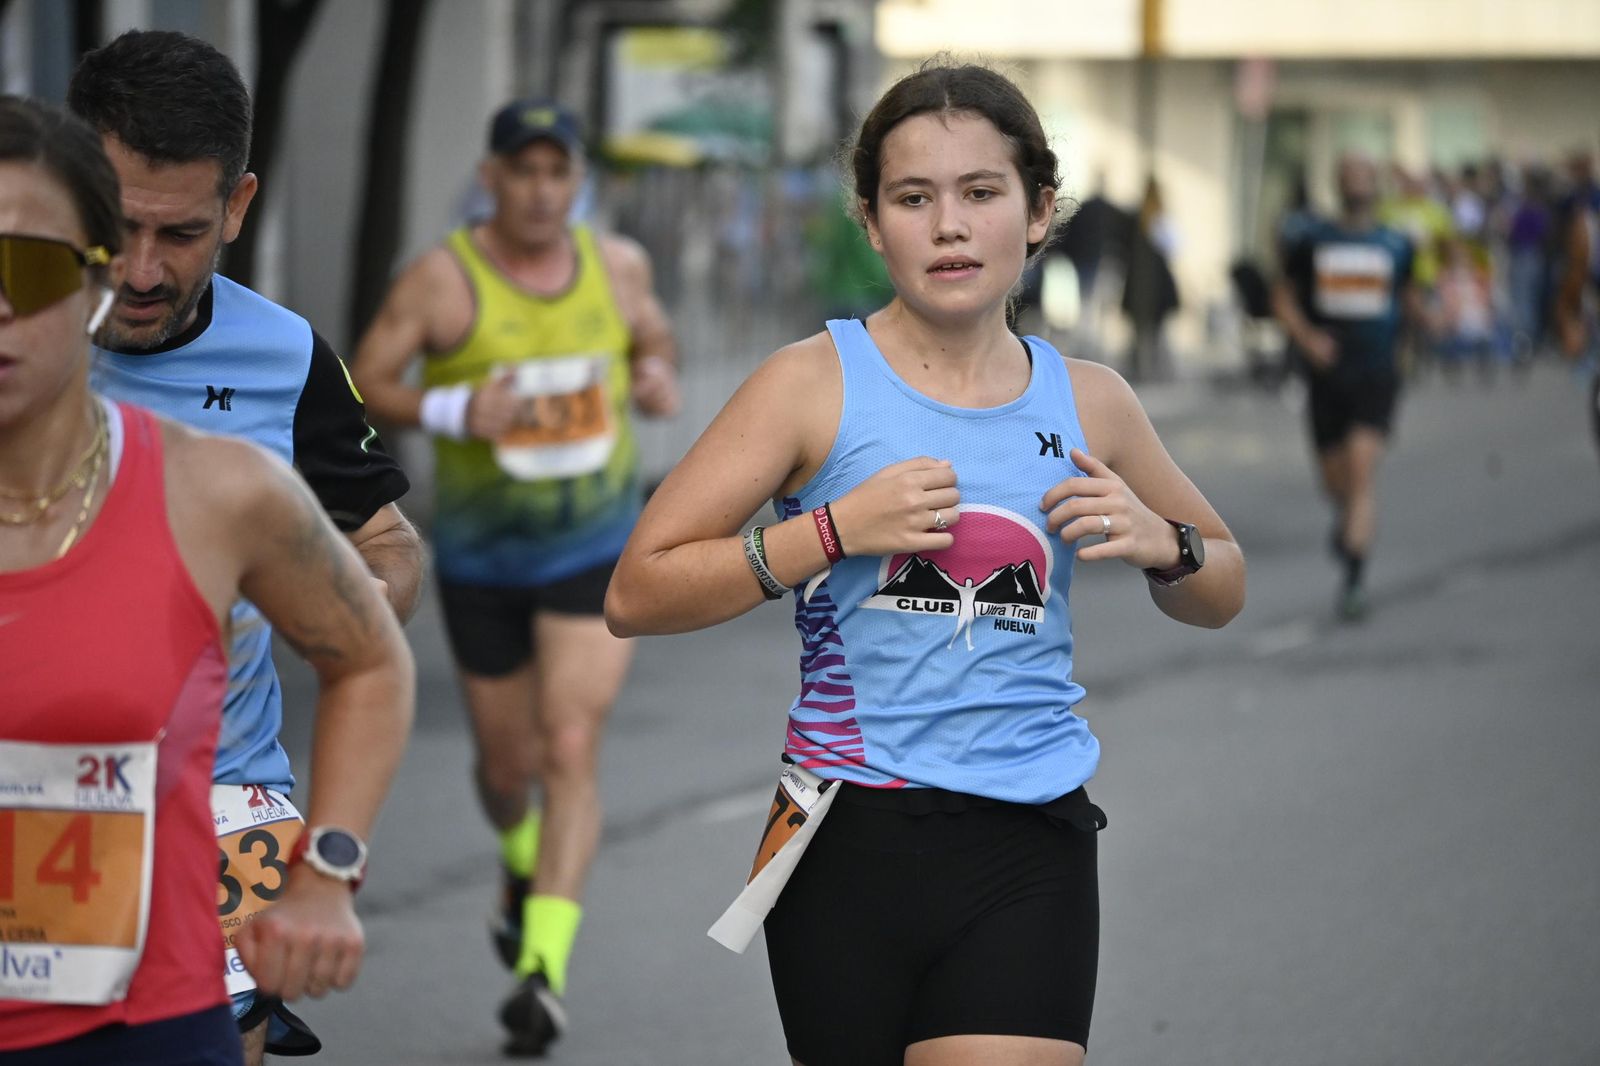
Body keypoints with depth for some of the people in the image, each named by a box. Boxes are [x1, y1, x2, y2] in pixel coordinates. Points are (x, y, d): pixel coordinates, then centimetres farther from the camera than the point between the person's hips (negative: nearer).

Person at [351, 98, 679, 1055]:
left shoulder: (618, 265, -1)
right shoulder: (444, 278, -12)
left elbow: (654, 336, 18)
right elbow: (365, 383, -9)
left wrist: (660, 378, -5)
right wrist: (452, 411, -27)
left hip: (598, 549, 0)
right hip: (482, 555, 0)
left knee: (572, 751, -14)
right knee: (509, 761, 13)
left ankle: (546, 965, -18)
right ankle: (524, 861, 49)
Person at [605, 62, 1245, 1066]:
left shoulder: (1088, 402, 7)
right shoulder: (815, 384, -3)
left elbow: (1222, 593, 22)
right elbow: (635, 594, -7)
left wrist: (1160, 543, -1)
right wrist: (835, 530, -17)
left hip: (1031, 844, 1)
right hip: (853, 840, -1)